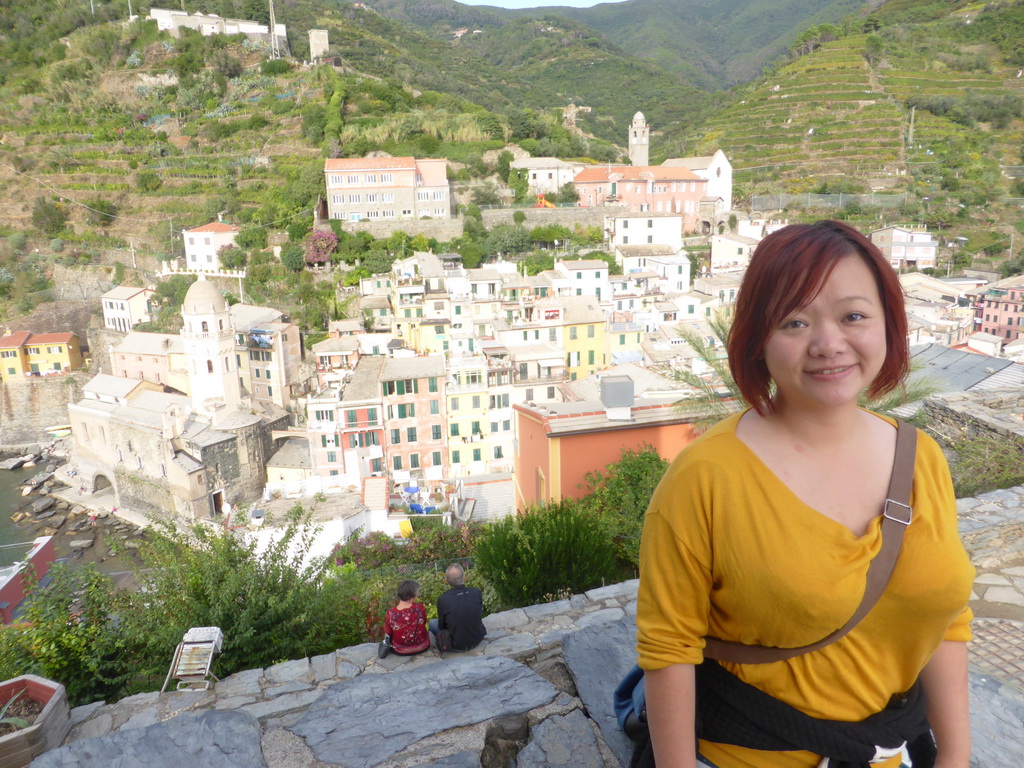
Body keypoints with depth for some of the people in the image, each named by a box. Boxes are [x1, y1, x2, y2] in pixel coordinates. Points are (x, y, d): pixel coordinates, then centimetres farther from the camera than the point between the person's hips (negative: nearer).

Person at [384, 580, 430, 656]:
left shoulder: (390, 614, -28)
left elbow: (388, 634, -9)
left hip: (400, 651, 0)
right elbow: (424, 623, -6)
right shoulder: (420, 608, -28)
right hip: (422, 647, 0)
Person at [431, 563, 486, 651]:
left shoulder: (442, 599, -23)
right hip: (478, 640, 2)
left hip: (457, 646, -2)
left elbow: (441, 626, -7)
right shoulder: (477, 592, -17)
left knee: (432, 623, 18)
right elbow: (480, 615, 1)